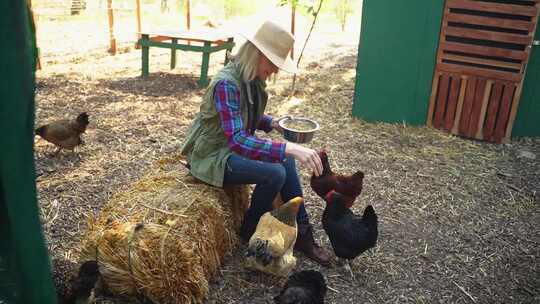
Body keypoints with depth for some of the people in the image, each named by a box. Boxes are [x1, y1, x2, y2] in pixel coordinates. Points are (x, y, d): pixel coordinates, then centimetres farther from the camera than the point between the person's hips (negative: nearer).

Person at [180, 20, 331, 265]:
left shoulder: (253, 80, -1)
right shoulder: (227, 84, -29)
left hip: (231, 147, 9)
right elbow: (237, 140, -40)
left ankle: (301, 233, 4)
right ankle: (250, 231, 4)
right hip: (210, 155, -9)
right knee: (275, 173, -21)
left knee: (286, 161, -2)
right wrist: (289, 148, -48)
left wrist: (273, 123, -2)